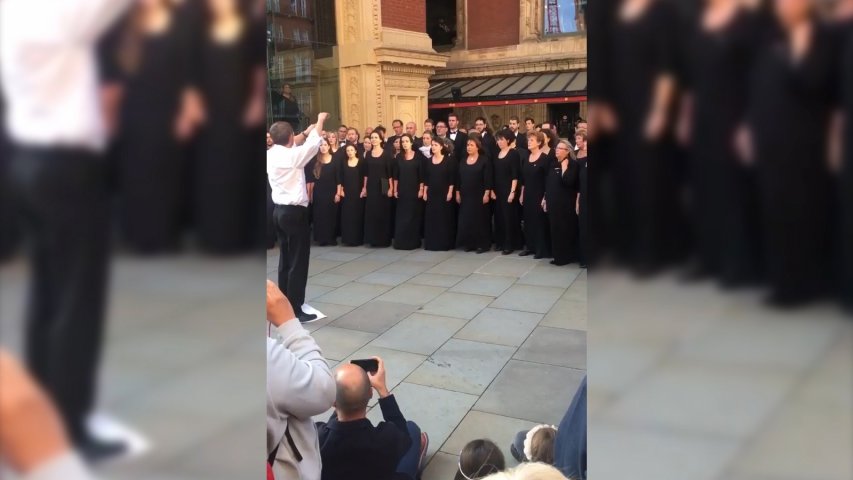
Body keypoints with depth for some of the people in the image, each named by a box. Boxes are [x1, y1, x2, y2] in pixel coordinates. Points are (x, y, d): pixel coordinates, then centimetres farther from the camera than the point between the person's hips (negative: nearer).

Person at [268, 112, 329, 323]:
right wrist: (320, 121, 5)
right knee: (298, 262, -2)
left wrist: (305, 132, 28)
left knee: (285, 259, 16)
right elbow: (313, 144, -9)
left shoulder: (271, 154, 5)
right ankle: (295, 311, 1)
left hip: (280, 210, 9)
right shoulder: (291, 155, -17)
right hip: (295, 212, -9)